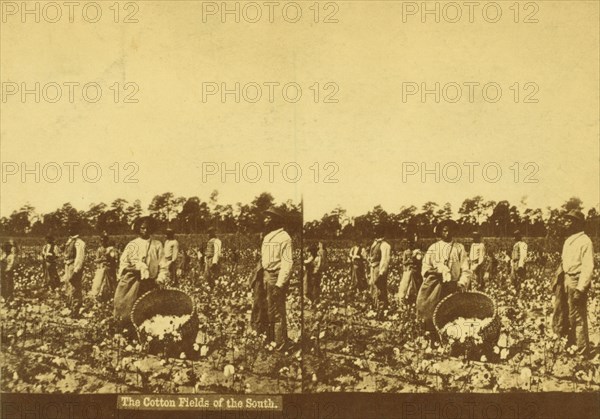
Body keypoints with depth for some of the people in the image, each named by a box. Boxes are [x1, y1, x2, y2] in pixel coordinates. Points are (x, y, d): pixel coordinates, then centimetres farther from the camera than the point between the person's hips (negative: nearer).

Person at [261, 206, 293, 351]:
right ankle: (269, 341, 24)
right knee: (266, 312, 14)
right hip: (265, 276, 9)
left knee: (277, 314, -7)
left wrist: (279, 285, -21)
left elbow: (287, 263, -16)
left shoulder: (284, 238, -11)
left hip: (276, 277, -9)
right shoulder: (267, 237, 16)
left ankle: (281, 347, -2)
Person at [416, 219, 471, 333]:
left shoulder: (459, 248, 9)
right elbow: (425, 268, 7)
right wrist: (434, 271, -14)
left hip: (453, 288, 0)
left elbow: (465, 270, 5)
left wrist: (461, 284, -10)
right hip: (436, 287, 0)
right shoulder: (433, 248, 10)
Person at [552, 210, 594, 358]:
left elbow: (588, 267, -19)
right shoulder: (568, 241, 14)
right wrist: (558, 280, 17)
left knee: (578, 319, -4)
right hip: (564, 281, 9)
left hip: (576, 282, -9)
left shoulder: (585, 242, -14)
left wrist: (580, 289, -23)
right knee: (559, 316, 16)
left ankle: (582, 354, 4)